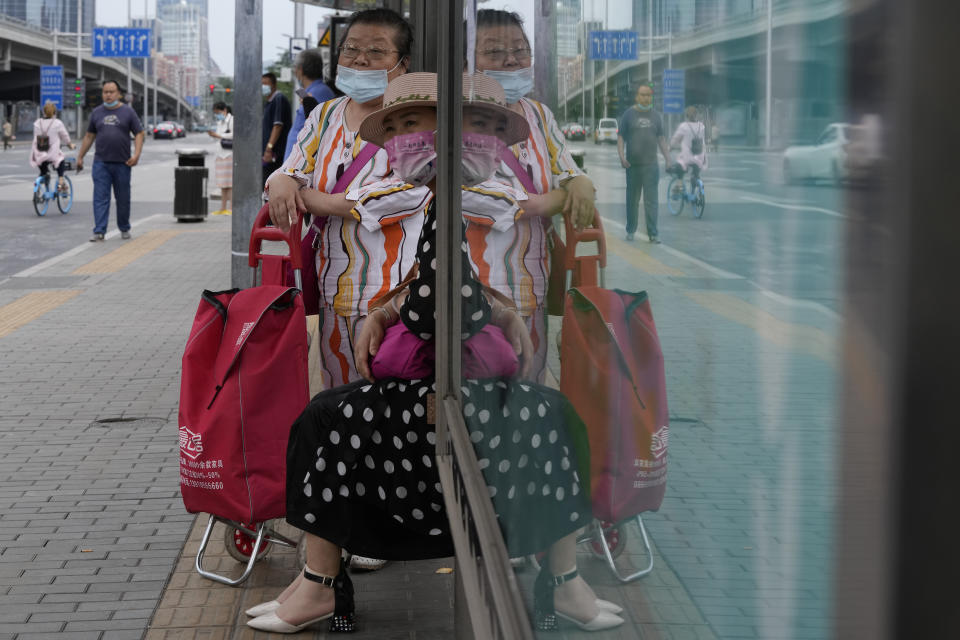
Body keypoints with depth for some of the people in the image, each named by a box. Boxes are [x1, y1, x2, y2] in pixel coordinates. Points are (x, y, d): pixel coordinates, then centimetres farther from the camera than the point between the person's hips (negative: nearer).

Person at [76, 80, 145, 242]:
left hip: (122, 163, -1)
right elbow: (89, 136, 16)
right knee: (100, 198, -6)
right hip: (101, 163, 1)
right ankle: (99, 232, -10)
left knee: (123, 198, 8)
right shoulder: (97, 113, 10)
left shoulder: (128, 112, 3)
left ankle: (124, 229, 24)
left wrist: (136, 154, -13)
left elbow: (139, 134, 1)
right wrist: (80, 156, 13)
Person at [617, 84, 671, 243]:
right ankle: (630, 231, 19)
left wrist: (667, 157, 5)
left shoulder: (655, 116, 10)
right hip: (632, 164, -1)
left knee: (652, 200, -3)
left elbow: (661, 138, 14)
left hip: (651, 164, 1)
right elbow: (621, 136, 3)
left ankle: (653, 233, -1)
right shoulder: (629, 114, 3)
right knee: (632, 200, 7)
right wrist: (621, 156, -10)